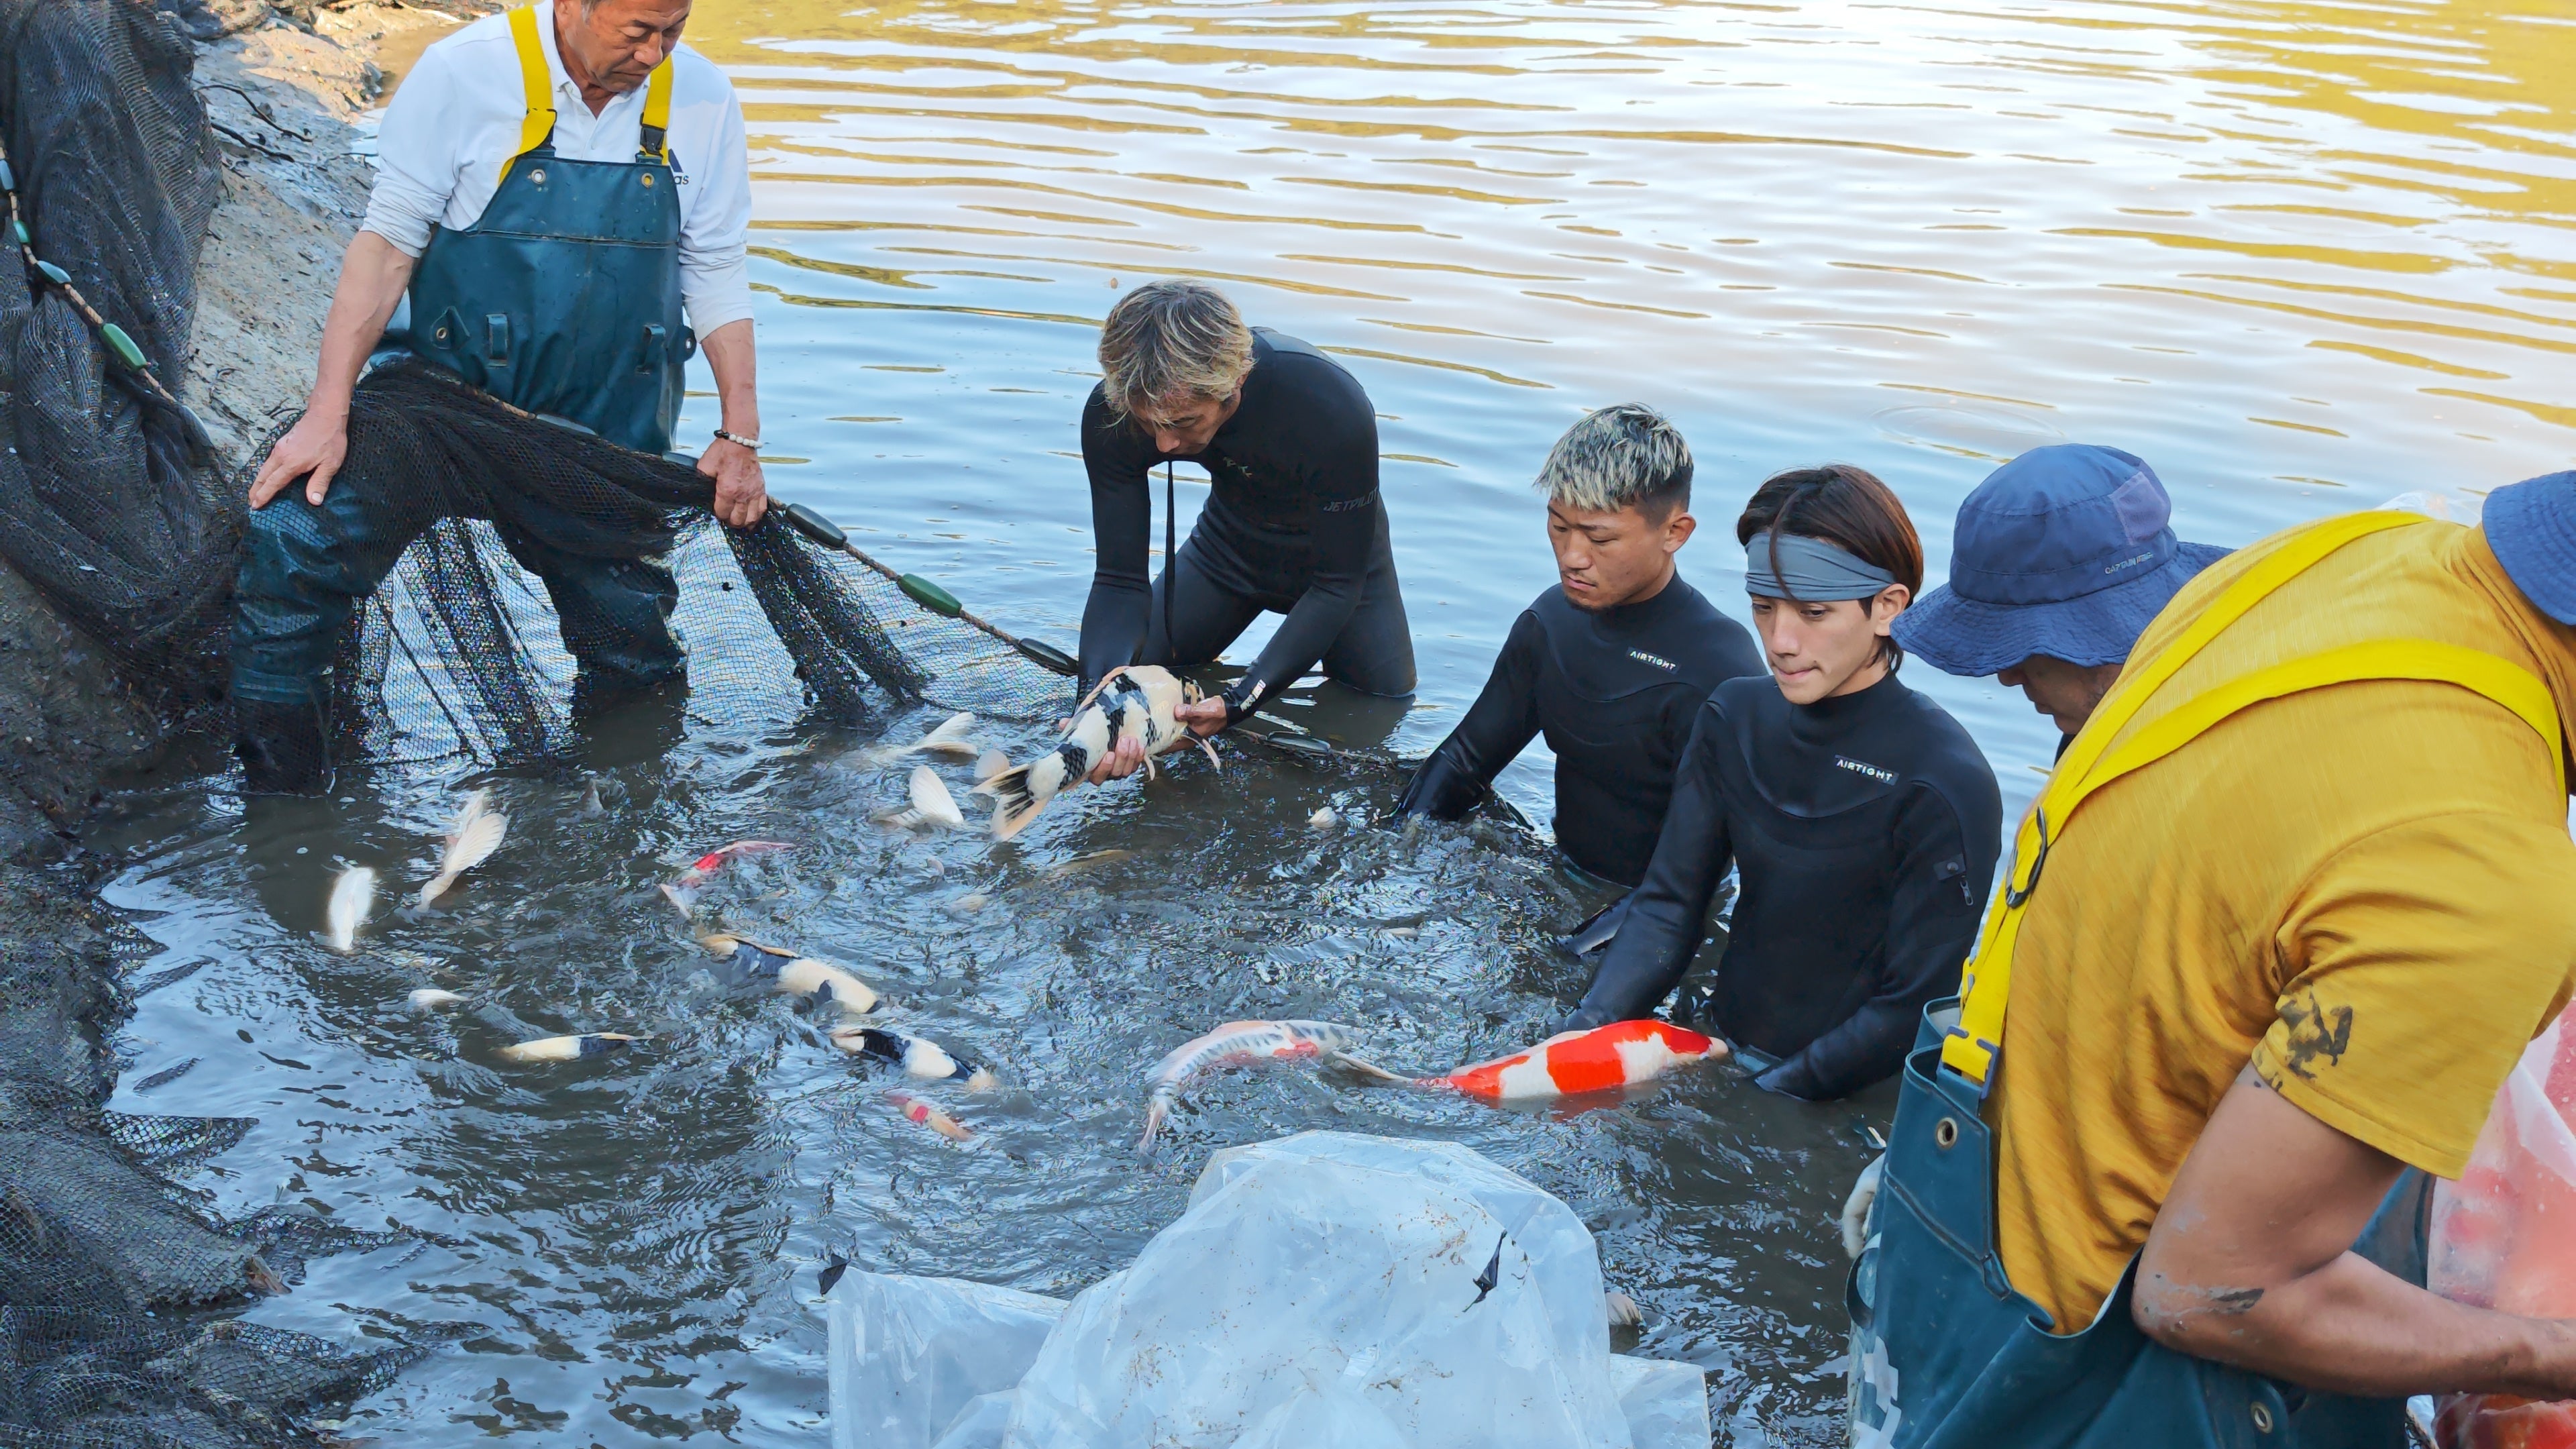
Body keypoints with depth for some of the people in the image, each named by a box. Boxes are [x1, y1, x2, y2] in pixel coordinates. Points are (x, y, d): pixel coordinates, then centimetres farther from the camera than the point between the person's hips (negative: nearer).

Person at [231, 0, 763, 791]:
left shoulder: (701, 99, -4)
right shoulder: (464, 73, -12)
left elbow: (715, 273, 4)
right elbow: (388, 242, -10)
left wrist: (741, 435, 1)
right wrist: (327, 414, -14)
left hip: (607, 434, 2)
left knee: (635, 652, 6)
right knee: (291, 548, -18)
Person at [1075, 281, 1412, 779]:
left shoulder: (1336, 410, -41)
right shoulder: (1112, 414, -31)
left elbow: (1338, 583, -31)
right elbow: (1120, 579, -26)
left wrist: (1240, 700, -41)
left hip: (1336, 545, -2)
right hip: (1231, 537, 3)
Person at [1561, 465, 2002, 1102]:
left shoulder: (1945, 783, -19)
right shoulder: (1733, 718, 1)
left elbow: (1915, 1008, -15)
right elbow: (1668, 903, 1)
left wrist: (1766, 1098, -19)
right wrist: (1587, 1030, -13)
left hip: (1847, 1097, -5)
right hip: (1721, 1046, 5)